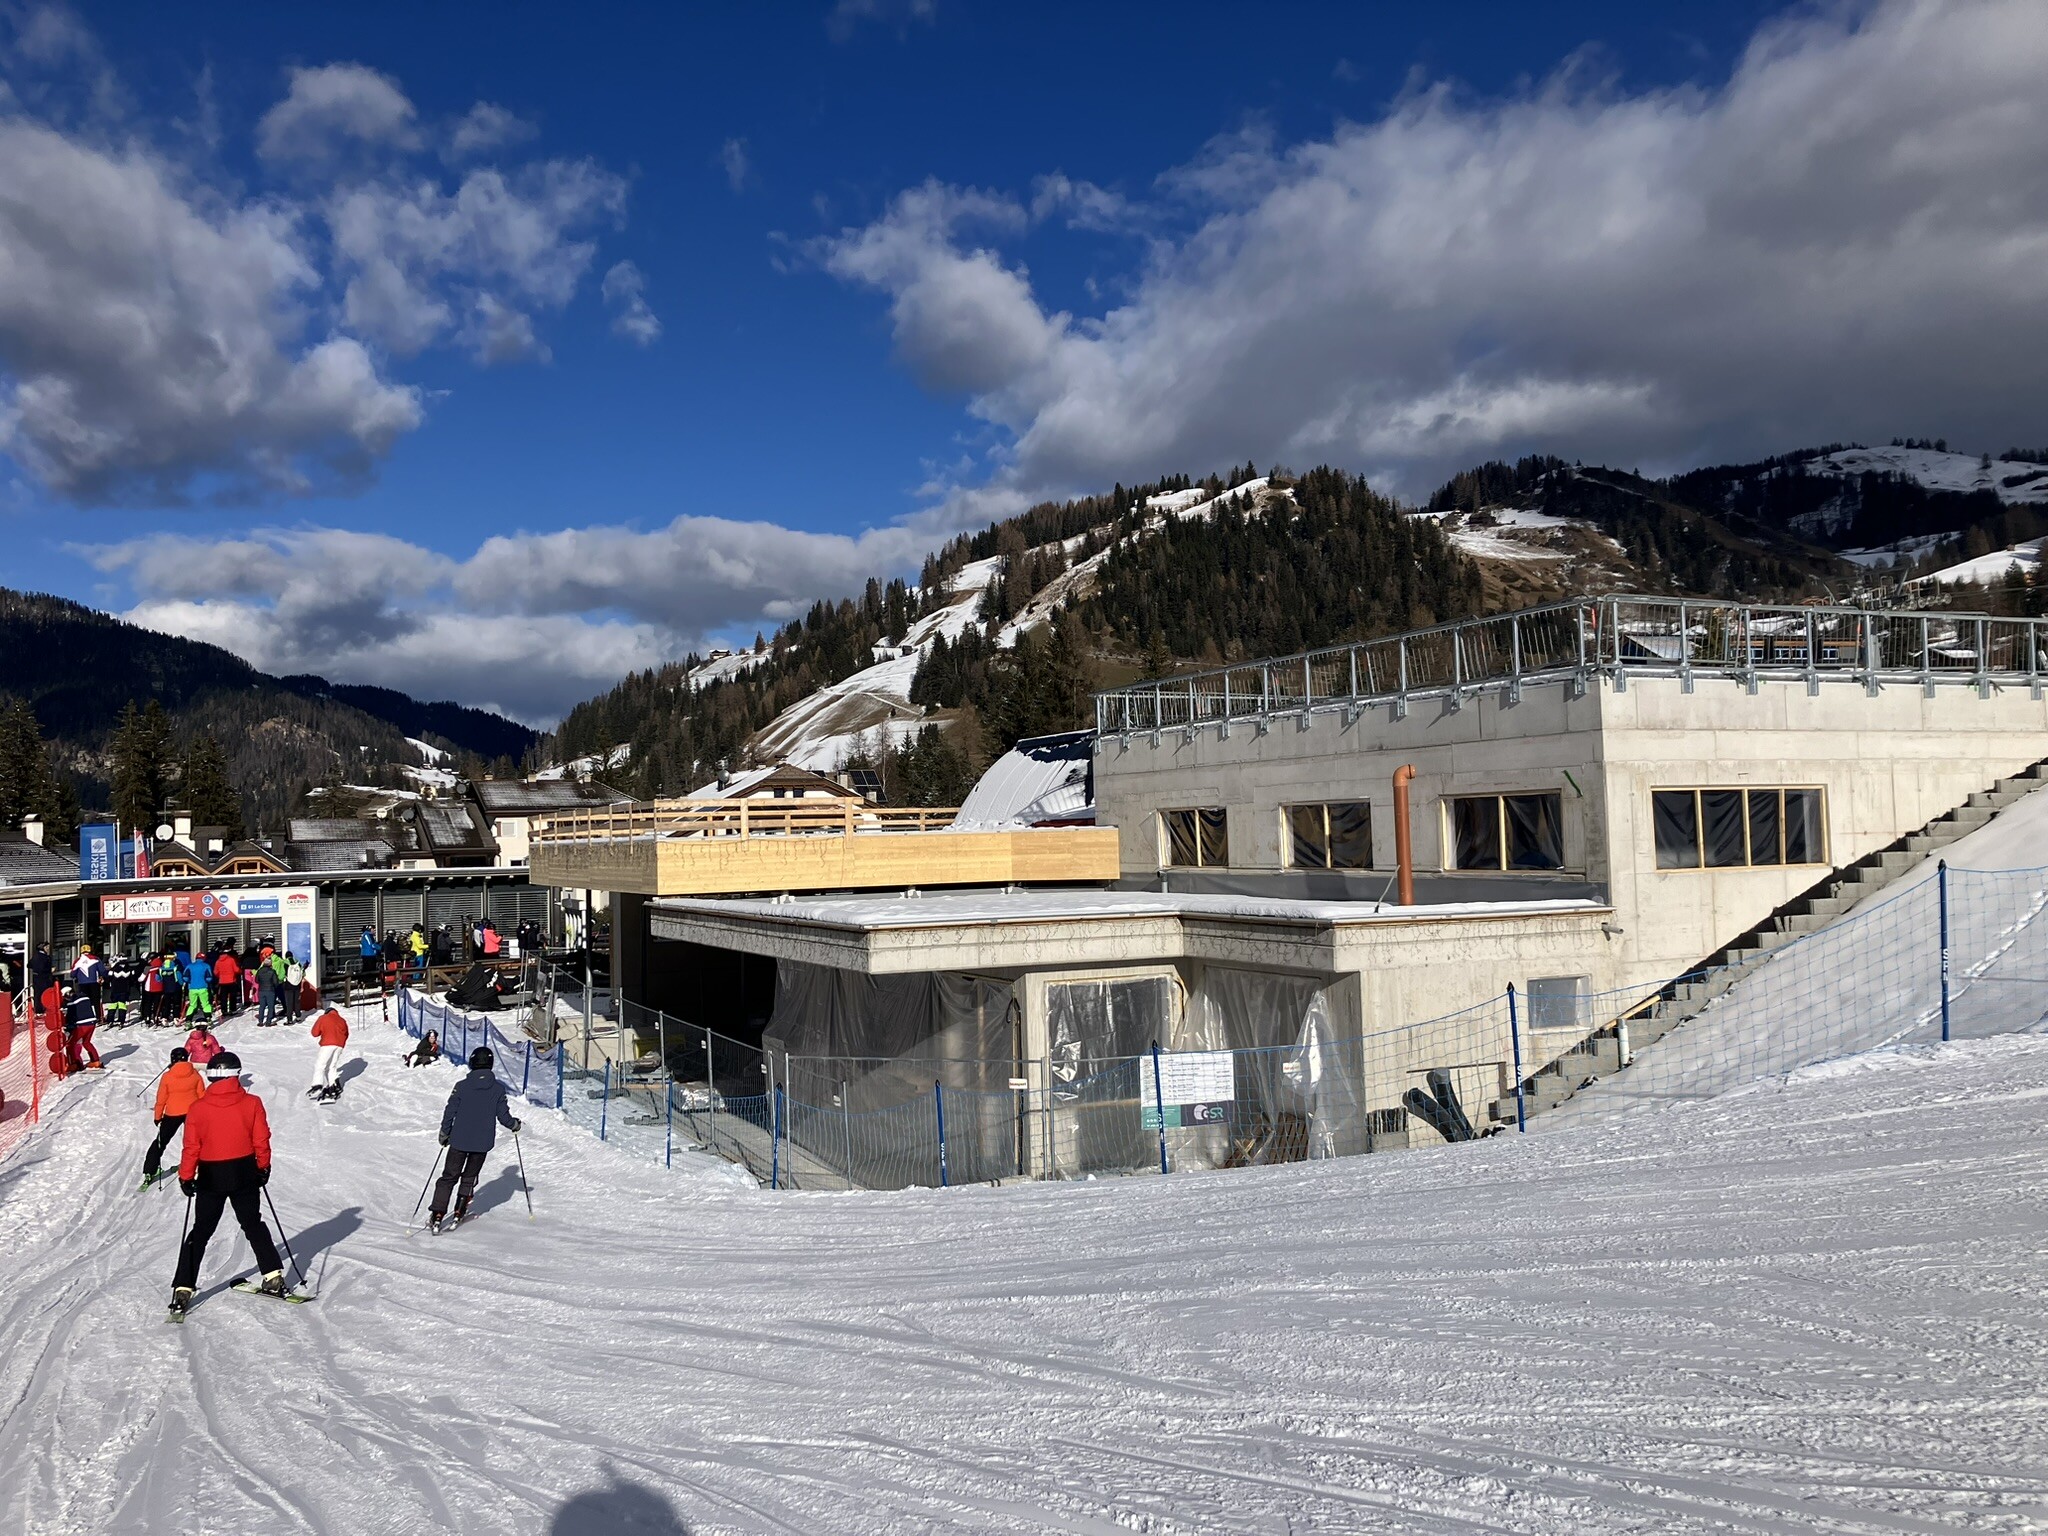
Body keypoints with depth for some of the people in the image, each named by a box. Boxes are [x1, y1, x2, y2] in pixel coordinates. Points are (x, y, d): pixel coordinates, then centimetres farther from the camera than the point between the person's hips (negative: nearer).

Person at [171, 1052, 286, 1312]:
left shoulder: (197, 1109, -8)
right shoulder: (252, 1103, -8)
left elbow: (191, 1148, -6)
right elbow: (261, 1141, -3)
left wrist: (186, 1177, 5)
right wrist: (264, 1167, 12)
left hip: (210, 1176, -1)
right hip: (245, 1174, 1)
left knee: (200, 1232, 10)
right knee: (254, 1225, 15)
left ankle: (183, 1289, 6)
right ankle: (273, 1277, 10)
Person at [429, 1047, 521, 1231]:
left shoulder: (462, 1086, -8)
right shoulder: (498, 1088, -6)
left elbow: (450, 1112, -4)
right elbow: (503, 1116, -2)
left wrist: (444, 1134, 11)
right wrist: (514, 1124, 19)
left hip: (459, 1141, -1)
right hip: (483, 1143, 1)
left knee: (449, 1177, 8)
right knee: (469, 1178, 19)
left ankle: (437, 1216, 1)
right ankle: (459, 1213, 19)